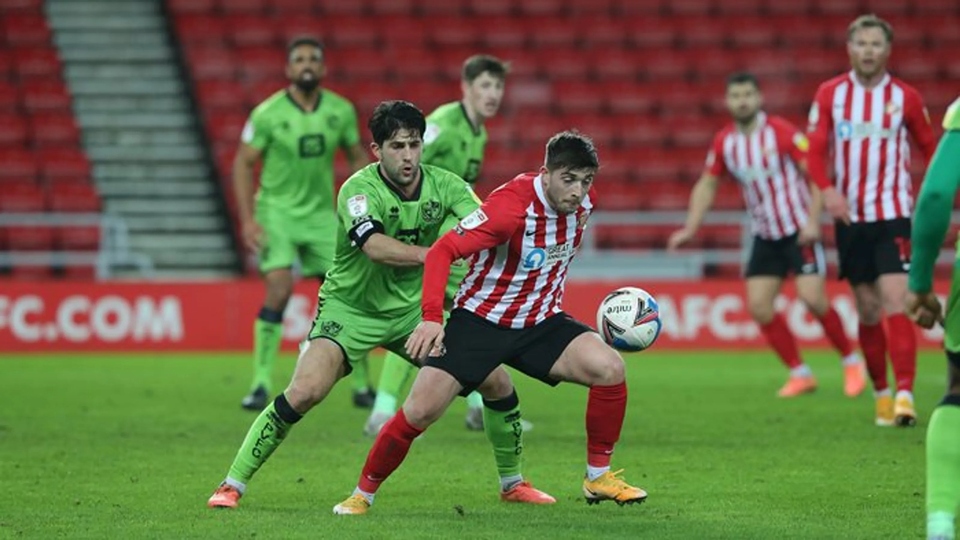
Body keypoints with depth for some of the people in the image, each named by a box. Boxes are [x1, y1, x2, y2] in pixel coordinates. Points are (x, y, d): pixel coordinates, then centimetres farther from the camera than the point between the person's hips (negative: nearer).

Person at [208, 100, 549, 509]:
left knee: (498, 384, -1)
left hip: (413, 308, 5)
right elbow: (375, 246, -39)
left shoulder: (444, 185, -8)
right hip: (350, 307, -5)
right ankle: (232, 485, -10)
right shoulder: (359, 189, -22)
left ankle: (513, 483, 21)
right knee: (303, 393, -24)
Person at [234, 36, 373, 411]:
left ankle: (362, 386, 12)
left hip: (321, 214, 3)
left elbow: (356, 158, 12)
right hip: (277, 211, -3)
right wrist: (247, 218, -12)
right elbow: (243, 163, -5)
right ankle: (261, 384, -11)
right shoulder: (268, 114, -11)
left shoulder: (341, 111, -1)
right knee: (279, 291, -20)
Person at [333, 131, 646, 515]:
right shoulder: (512, 205, -27)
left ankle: (598, 477, 0)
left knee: (610, 369, -17)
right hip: (479, 320, -5)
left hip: (541, 323, 5)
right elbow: (443, 251, -29)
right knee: (419, 411, -14)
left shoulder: (582, 199, -6)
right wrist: (432, 317, -39)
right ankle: (363, 494, 8)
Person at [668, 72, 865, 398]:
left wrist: (813, 221, -22)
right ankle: (800, 374, 7)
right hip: (765, 236, 6)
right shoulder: (724, 142, 1)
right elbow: (707, 184, 14)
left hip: (799, 231, -6)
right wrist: (691, 229, 6)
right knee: (758, 306, -5)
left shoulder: (781, 133, -14)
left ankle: (851, 362, 3)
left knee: (812, 298, -17)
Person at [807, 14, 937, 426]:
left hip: (894, 214, -2)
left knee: (895, 300, -15)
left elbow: (930, 148, 7)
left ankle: (905, 395, -20)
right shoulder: (830, 94, 3)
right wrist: (827, 189, -17)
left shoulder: (905, 98, -1)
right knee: (868, 310, 7)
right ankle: (881, 394, 19)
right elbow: (816, 149, 1)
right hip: (850, 217, 2)